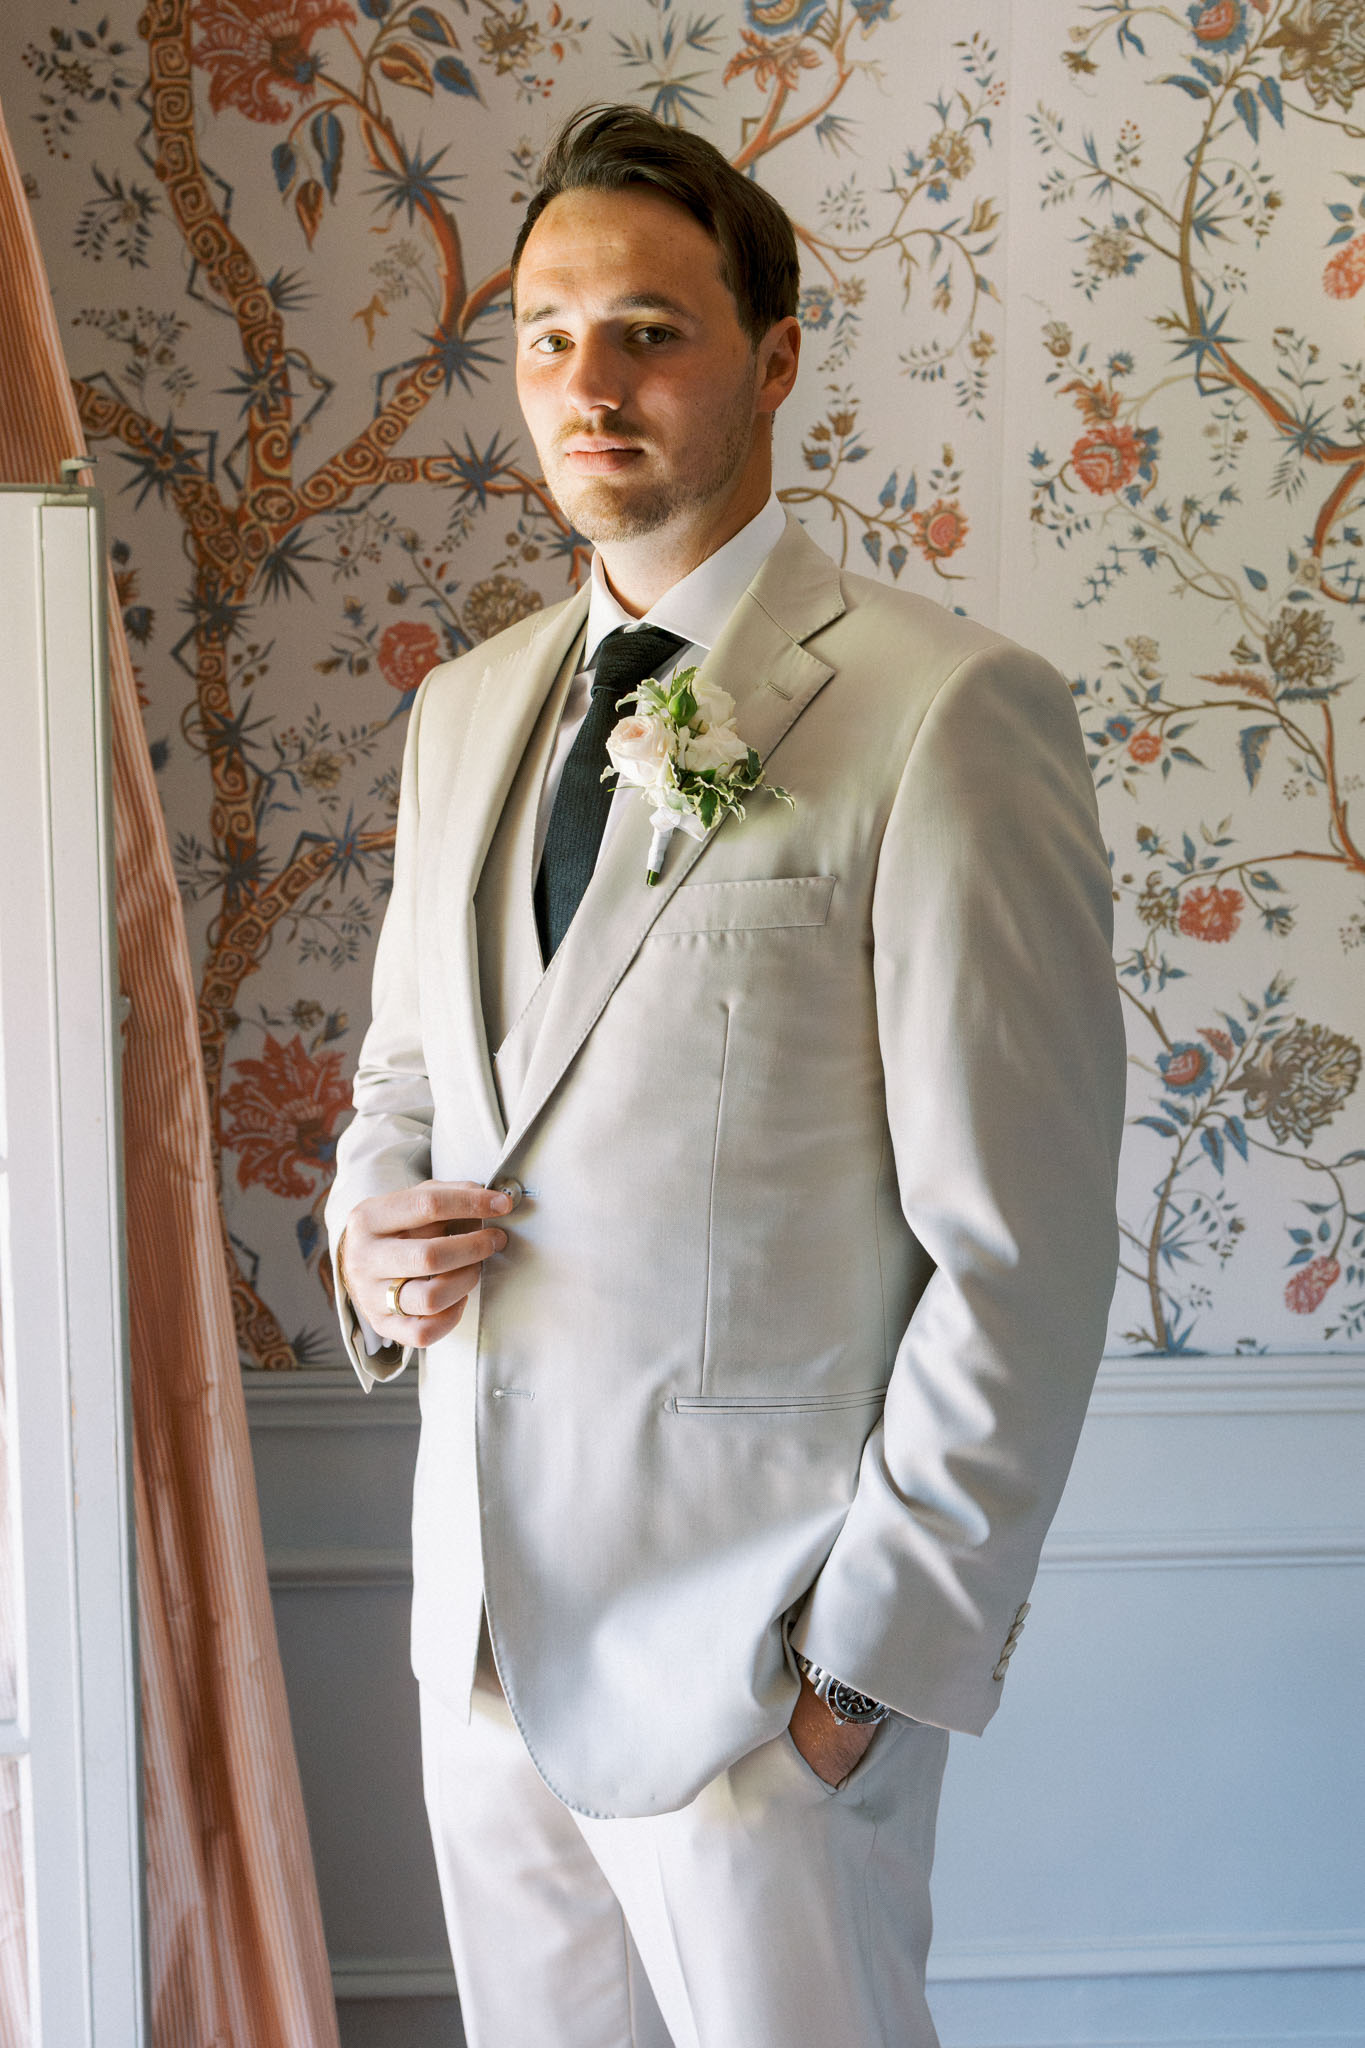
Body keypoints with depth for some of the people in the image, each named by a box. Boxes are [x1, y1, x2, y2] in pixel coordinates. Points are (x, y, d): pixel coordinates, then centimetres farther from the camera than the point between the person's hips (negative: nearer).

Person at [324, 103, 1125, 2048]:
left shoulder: (949, 711, -13)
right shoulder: (468, 708, 9)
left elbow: (1015, 1255, -15)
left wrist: (878, 1660, -14)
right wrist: (368, 1233, -1)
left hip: (752, 1650, -6)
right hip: (482, 1599, 6)